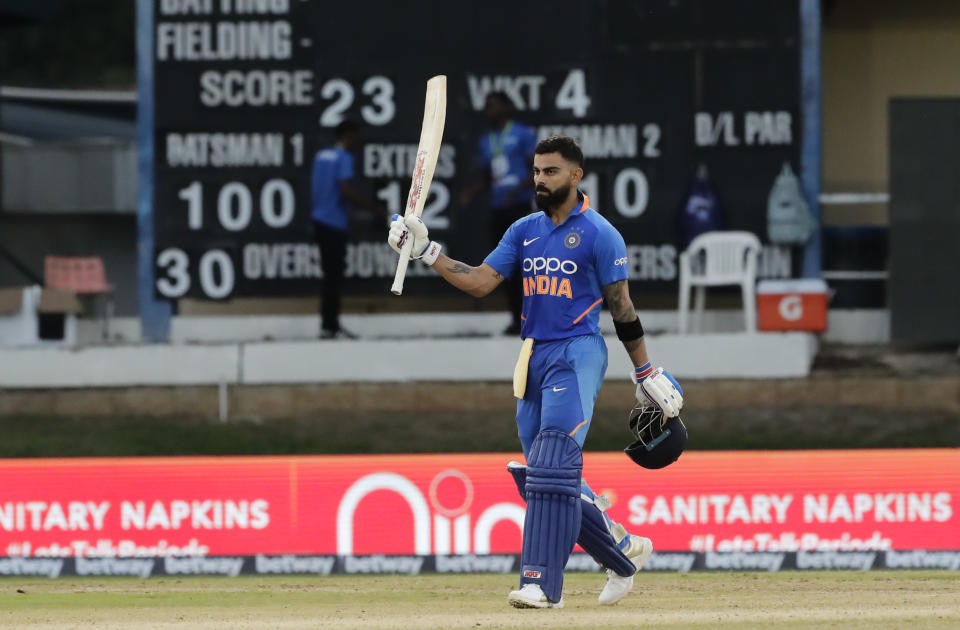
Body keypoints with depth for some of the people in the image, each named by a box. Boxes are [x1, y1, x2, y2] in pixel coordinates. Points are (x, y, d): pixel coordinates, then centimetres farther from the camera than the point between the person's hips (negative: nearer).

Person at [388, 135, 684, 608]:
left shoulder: (599, 235, -4)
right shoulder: (524, 231, 13)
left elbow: (622, 308, -2)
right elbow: (480, 282, 6)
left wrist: (646, 374, -1)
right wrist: (426, 251, -5)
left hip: (576, 355, -7)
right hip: (533, 357, 7)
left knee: (553, 470, -16)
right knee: (539, 476, 7)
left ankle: (542, 583, -18)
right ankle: (623, 548, 22)